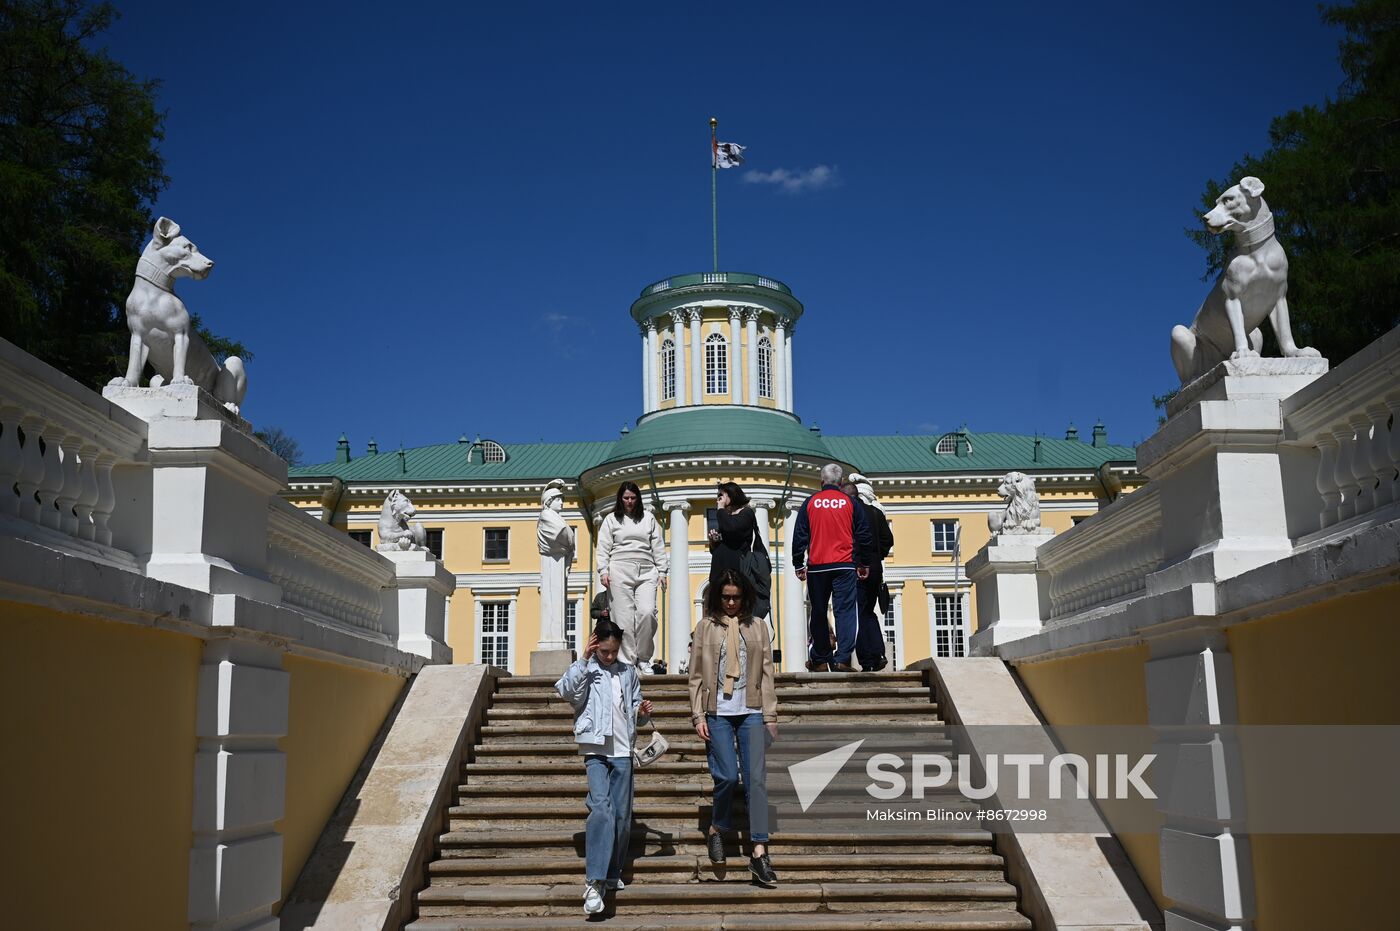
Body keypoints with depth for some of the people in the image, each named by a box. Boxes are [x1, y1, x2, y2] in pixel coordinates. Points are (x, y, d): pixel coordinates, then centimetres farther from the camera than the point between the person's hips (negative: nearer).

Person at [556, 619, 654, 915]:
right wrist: (584, 658, -19)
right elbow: (566, 691, -19)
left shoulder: (629, 672, 13)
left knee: (622, 816, 7)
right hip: (596, 749, -5)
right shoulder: (586, 670, 0)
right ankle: (594, 882, -23)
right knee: (601, 807, -20)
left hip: (622, 751, 5)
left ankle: (612, 875, 23)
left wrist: (643, 712, 0)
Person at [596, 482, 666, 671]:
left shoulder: (648, 518, 16)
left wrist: (661, 571, 9)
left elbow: (658, 547, 16)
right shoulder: (611, 519, 11)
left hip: (646, 572, 1)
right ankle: (628, 661, 3)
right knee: (624, 617, -4)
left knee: (647, 612, -14)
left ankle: (643, 658, 0)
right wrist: (603, 571, -4)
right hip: (620, 571, -1)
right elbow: (603, 547, 6)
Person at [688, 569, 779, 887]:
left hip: (751, 712, 1)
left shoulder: (757, 627, 11)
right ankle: (716, 830, 18)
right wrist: (698, 715, -1)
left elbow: (766, 674, 10)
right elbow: (696, 675, 6)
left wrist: (770, 715, 5)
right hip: (718, 713, -1)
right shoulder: (706, 626, 7)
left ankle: (759, 851, -8)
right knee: (728, 776, -9)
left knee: (756, 778, -7)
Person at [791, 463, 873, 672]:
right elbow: (864, 535, 7)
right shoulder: (850, 503, 4)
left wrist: (798, 565, 12)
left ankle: (820, 660, 12)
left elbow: (799, 536, 5)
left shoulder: (810, 503, 5)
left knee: (818, 613, 9)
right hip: (845, 566, -1)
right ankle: (842, 659, -14)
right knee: (845, 611, -4)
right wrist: (864, 563, 16)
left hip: (817, 567, 1)